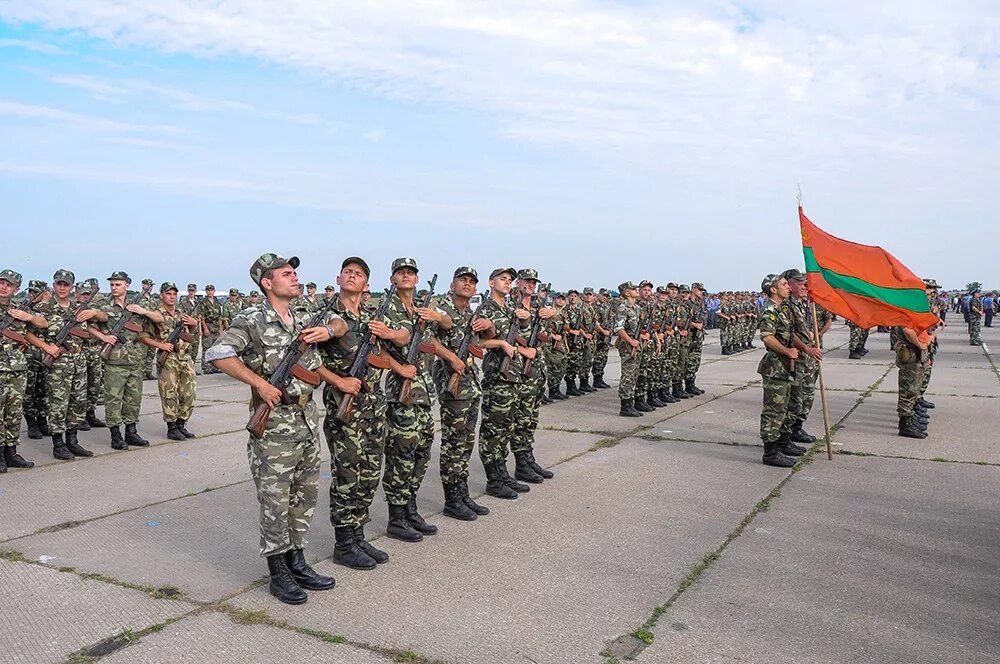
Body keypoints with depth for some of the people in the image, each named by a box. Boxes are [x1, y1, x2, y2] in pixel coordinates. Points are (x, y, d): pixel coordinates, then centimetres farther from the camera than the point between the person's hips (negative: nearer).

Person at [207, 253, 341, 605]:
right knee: (276, 500, 1)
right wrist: (260, 383, -21)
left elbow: (340, 322, 24)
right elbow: (217, 354, -20)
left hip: (308, 419, 7)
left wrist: (328, 330, 0)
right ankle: (278, 574, 14)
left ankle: (297, 561, 27)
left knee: (305, 494, 14)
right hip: (274, 424, -7)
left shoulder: (303, 319, 10)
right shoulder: (252, 321, -10)